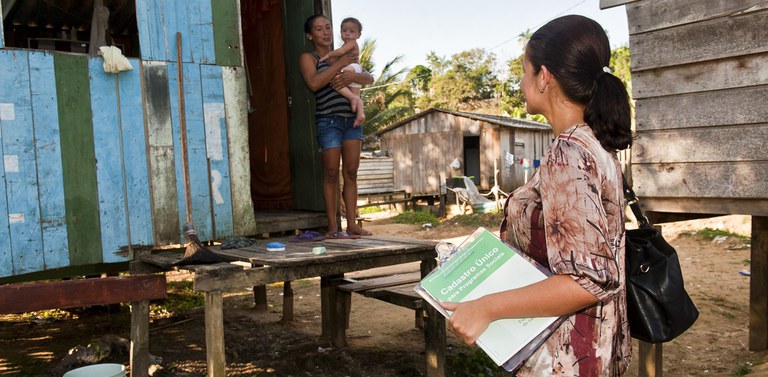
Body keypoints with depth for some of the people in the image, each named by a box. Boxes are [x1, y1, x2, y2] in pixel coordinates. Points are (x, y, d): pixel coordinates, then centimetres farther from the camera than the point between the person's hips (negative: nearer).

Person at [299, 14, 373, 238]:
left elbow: (369, 79, 11)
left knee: (351, 173, 2)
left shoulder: (343, 56, 21)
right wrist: (340, 64, -12)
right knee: (331, 174, -3)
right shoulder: (308, 58, 5)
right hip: (329, 120, -5)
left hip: (352, 119, 5)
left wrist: (352, 76, -10)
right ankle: (332, 227, 2)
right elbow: (314, 83, -16)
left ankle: (352, 224, 6)